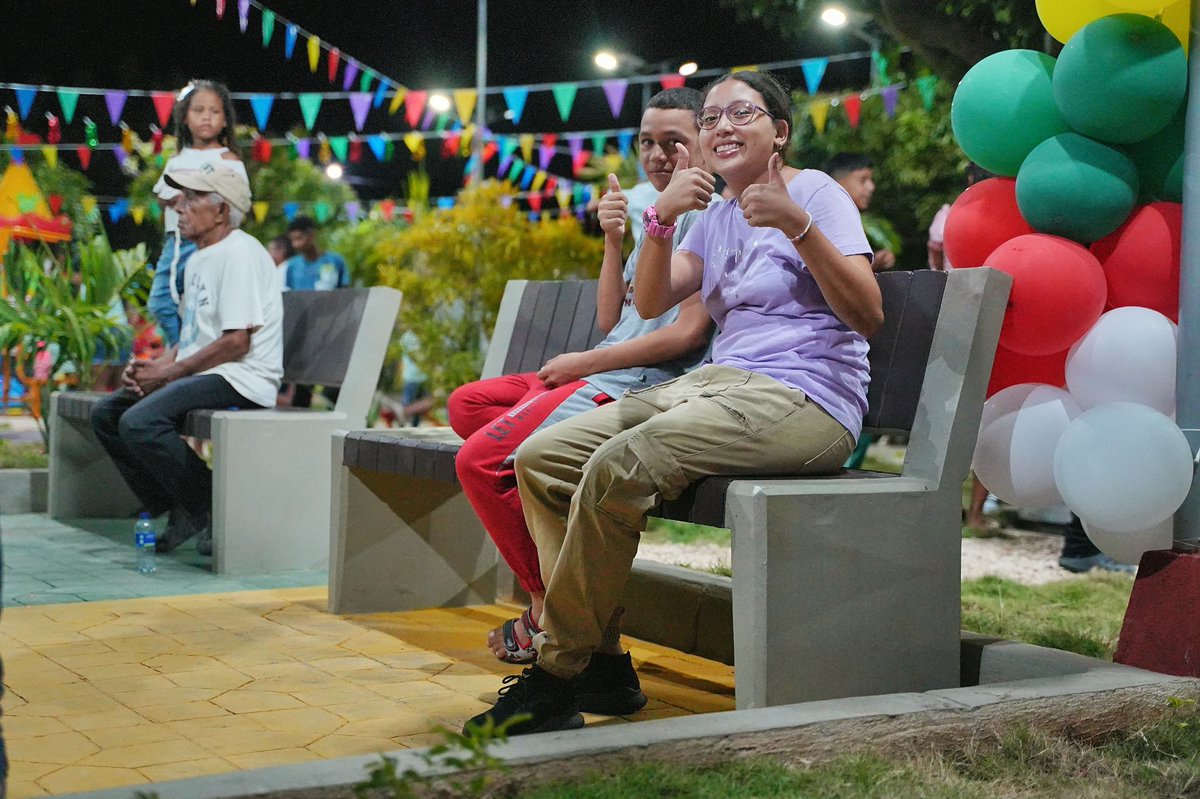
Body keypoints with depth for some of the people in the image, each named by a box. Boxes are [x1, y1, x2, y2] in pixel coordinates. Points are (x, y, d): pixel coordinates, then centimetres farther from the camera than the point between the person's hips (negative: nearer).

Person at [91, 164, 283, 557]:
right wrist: (153, 366, 4)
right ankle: (172, 510, 5)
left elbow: (236, 342, -20)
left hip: (240, 378, -10)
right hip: (198, 374, 11)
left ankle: (212, 510, -13)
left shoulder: (240, 252, -13)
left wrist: (169, 372, -14)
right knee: (106, 413, 6)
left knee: (139, 422, -27)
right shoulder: (199, 259, 20)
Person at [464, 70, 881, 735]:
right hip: (717, 382, 8)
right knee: (541, 457, -7)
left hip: (802, 400, -8)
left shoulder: (815, 192, 0)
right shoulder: (715, 217, 20)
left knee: (618, 467, -31)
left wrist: (798, 225, -22)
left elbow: (868, 316, -12)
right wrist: (661, 217, -8)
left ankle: (556, 679, -19)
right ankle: (599, 657, -8)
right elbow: (650, 304, 7)